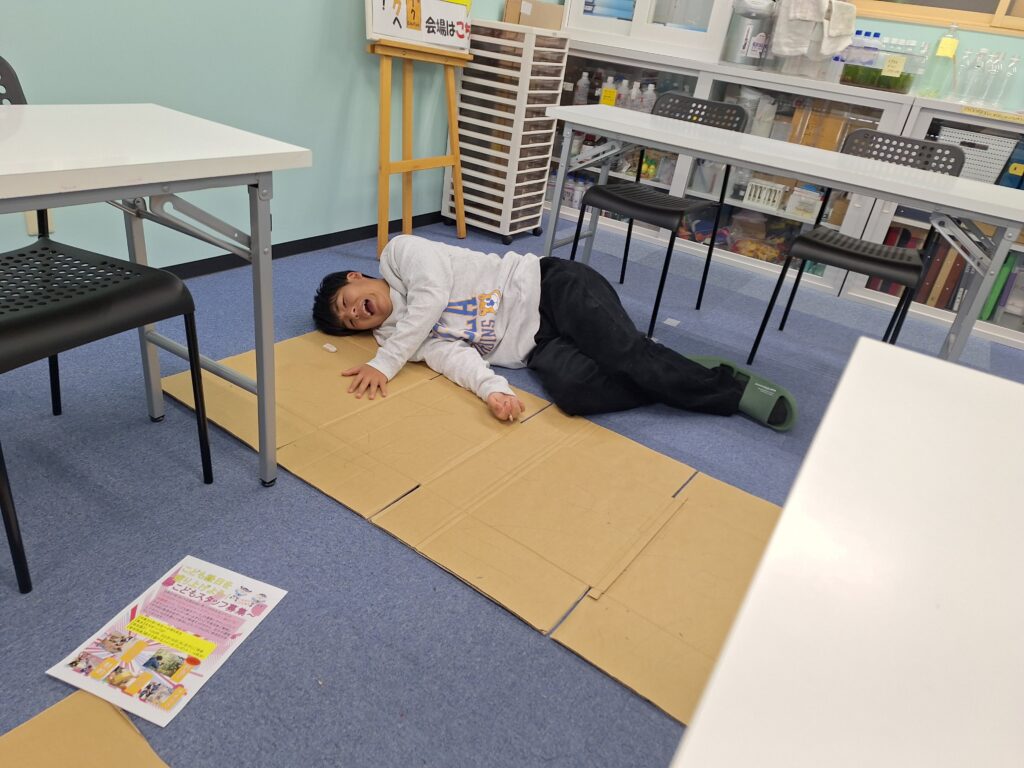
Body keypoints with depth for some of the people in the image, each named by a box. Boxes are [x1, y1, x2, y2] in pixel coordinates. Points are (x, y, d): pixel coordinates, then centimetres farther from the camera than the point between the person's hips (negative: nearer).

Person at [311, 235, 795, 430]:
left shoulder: (399, 252, -1)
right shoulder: (395, 336, 8)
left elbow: (432, 296, -20)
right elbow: (454, 355, -9)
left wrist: (384, 363, -20)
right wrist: (492, 389, -30)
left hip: (548, 288, -3)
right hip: (535, 346, 4)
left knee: (621, 350, -27)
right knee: (571, 390, -26)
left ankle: (731, 383, -4)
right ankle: (696, 385, -8)